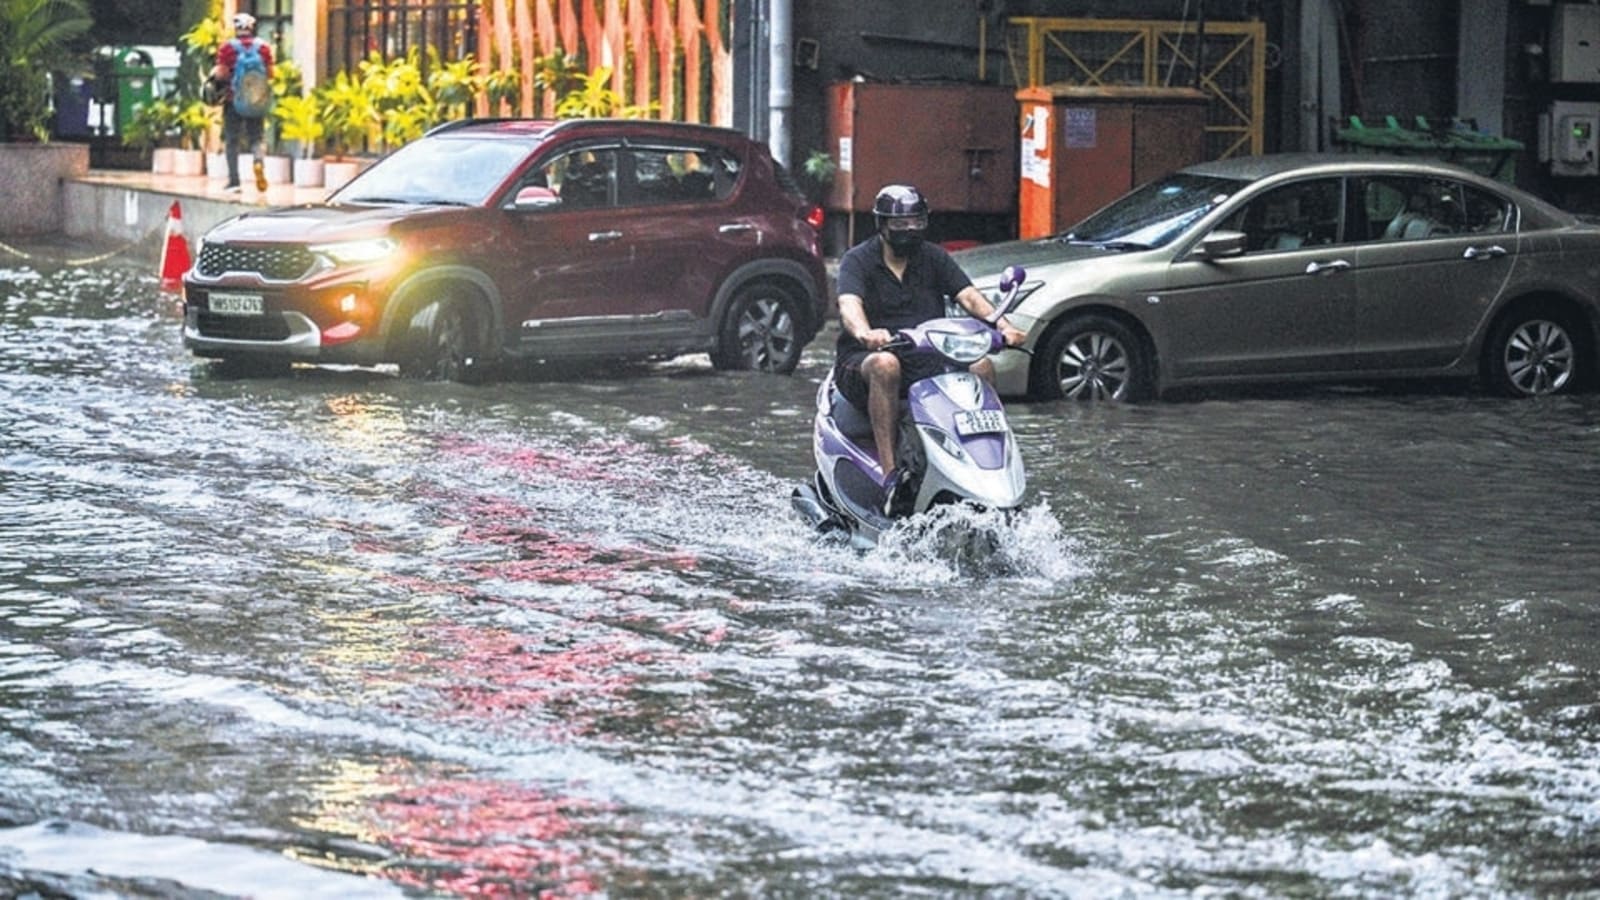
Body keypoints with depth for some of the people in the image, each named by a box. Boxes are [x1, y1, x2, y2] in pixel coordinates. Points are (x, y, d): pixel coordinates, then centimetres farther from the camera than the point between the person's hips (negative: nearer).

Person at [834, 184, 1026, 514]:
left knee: (981, 365, -20)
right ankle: (889, 475, -43)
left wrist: (1002, 325, -20)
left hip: (927, 361, 4)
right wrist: (864, 333, -44)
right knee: (885, 366, -39)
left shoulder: (934, 258, 13)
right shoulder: (858, 260, 0)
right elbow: (849, 304, -20)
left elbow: (968, 295, 0)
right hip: (862, 361, -4)